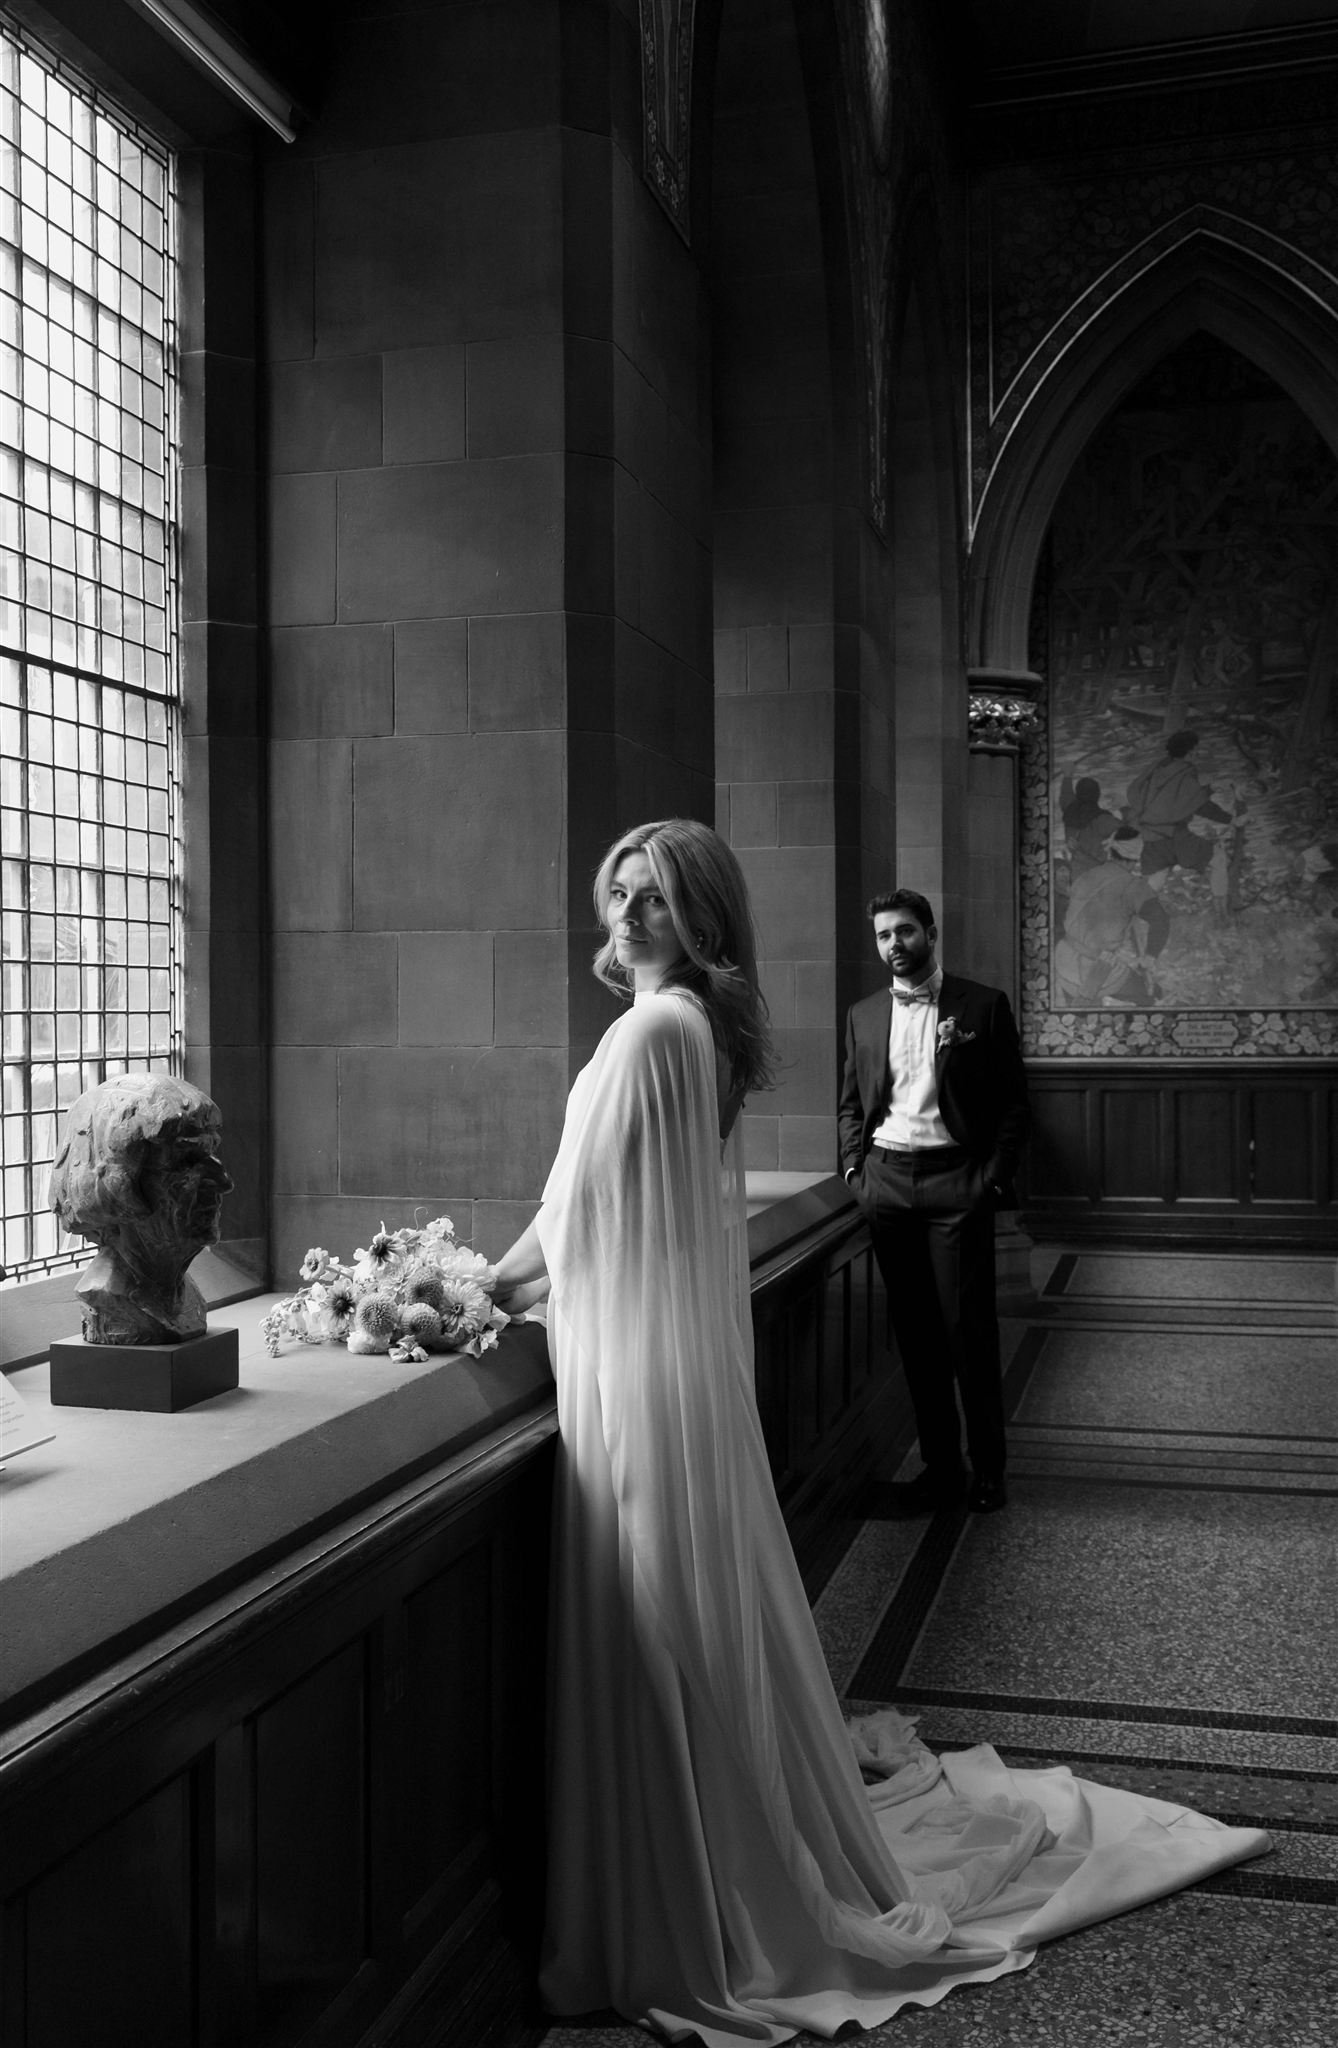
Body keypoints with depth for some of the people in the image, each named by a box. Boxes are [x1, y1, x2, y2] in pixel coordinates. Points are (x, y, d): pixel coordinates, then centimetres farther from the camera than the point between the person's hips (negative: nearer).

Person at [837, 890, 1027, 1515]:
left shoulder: (983, 1006, 1)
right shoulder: (863, 1015, 12)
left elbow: (1013, 1099, 2)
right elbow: (850, 1103, 19)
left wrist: (993, 1175, -7)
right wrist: (854, 1167, 5)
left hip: (955, 1181, -3)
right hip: (887, 1180, 4)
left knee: (968, 1326, -4)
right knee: (914, 1330, 6)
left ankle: (987, 1468, 9)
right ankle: (939, 1464, 15)